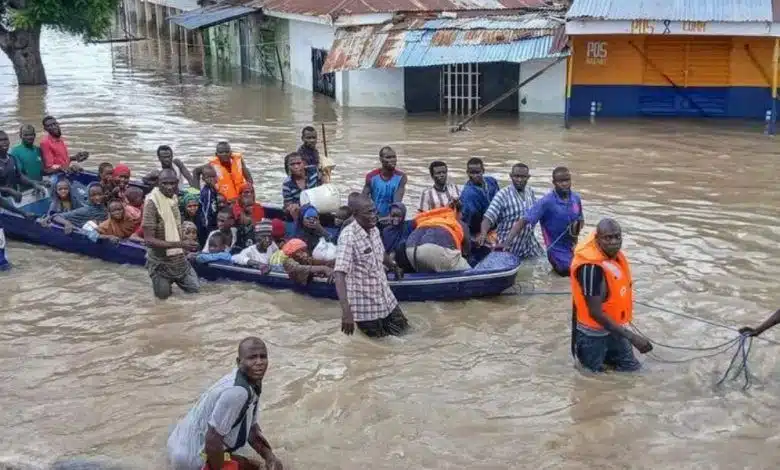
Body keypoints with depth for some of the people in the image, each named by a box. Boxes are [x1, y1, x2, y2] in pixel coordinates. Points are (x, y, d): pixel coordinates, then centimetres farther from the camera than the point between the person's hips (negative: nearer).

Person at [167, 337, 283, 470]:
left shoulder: (253, 382, -1)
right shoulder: (236, 391, -31)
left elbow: (251, 427, 11)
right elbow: (212, 439, -28)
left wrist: (270, 457, -1)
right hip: (190, 457, -10)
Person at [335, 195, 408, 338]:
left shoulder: (374, 230, -4)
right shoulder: (348, 236, -28)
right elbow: (339, 274, -36)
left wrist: (394, 267, 35)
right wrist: (346, 311, -45)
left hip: (384, 294, 7)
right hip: (363, 301, -7)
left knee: (400, 326, 15)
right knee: (377, 335, 9)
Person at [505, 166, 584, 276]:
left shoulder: (576, 198, -2)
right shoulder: (546, 202, -20)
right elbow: (524, 221, -26)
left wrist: (578, 227, -9)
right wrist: (506, 242, -38)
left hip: (574, 249, 6)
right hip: (558, 251, -6)